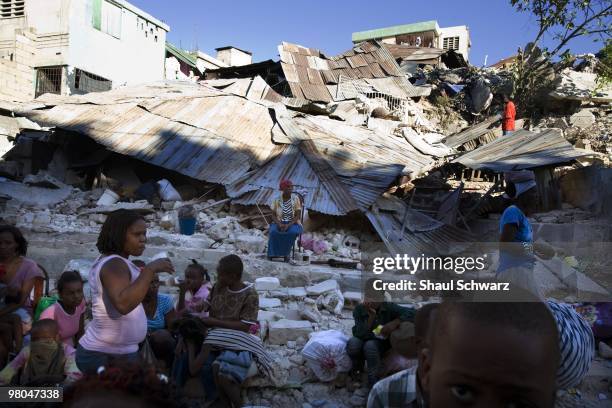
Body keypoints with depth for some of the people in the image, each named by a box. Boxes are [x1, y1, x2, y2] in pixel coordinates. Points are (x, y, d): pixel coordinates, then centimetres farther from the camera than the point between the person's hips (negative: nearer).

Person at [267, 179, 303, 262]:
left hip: (293, 223, -1)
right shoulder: (277, 199, -2)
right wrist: (279, 224, -20)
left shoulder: (296, 199, -4)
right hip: (279, 223, 1)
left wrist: (288, 225, -23)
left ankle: (285, 253, -21)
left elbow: (298, 216, -8)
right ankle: (273, 253, -20)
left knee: (292, 232, -35)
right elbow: (273, 215, -1)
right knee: (274, 231, -33)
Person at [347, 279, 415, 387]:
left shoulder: (389, 308, -12)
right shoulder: (359, 309, -11)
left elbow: (411, 313, -20)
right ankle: (357, 370, 0)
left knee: (370, 345, -35)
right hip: (364, 341, 2)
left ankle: (374, 382, -20)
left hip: (382, 346, -1)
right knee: (353, 342, -31)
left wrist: (394, 323, -31)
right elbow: (360, 334, -21)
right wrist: (371, 316, -31)